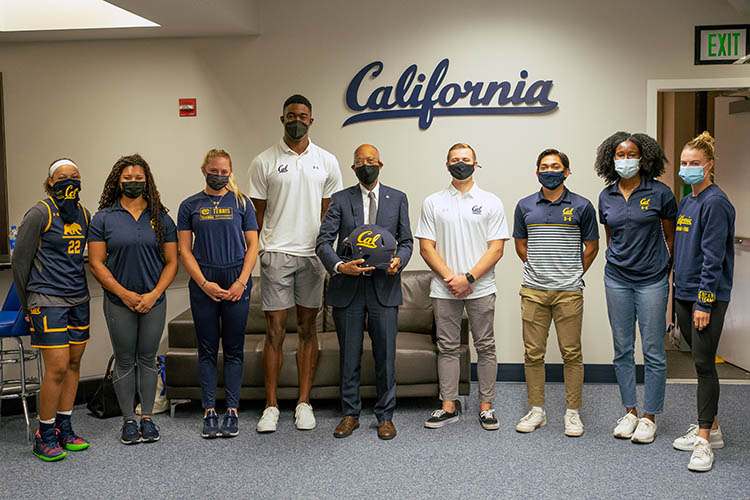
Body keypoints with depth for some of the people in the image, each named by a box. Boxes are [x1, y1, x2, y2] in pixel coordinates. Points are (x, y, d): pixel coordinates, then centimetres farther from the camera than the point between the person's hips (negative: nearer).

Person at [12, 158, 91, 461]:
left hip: (78, 300, 6)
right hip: (48, 301, -6)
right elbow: (20, 261, -5)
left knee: (74, 363, 9)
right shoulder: (39, 214, -9)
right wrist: (28, 305, 1)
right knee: (57, 368, -9)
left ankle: (64, 428, 20)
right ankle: (45, 436, 5)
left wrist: (77, 287, 18)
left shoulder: (84, 215, 9)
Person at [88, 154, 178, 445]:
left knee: (147, 358, 9)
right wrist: (125, 294, -12)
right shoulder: (104, 219, 0)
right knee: (125, 361, 6)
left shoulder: (161, 218, 4)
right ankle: (128, 421, 17)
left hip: (154, 301, 1)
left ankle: (147, 418, 19)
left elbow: (171, 262, 3)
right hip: (119, 302, -1)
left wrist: (154, 294, -10)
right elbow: (96, 264, -4)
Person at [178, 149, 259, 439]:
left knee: (234, 349, 3)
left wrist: (242, 281, -7)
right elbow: (185, 250, 3)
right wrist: (204, 283, -9)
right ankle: (209, 412, 11)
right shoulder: (190, 206, 6)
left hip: (236, 282, 0)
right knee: (207, 349, 4)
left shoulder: (241, 203, 6)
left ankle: (232, 411, 9)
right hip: (203, 283, 0)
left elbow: (252, 245, 4)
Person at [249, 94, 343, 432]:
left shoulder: (326, 161, 7)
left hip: (312, 255, 2)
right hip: (275, 254, -2)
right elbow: (256, 214, 4)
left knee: (308, 328, 7)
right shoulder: (264, 162, 2)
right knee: (275, 330, -1)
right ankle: (271, 406, 9)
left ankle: (304, 402, 16)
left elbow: (331, 212, 9)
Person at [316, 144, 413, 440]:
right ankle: (350, 414, 20)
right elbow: (323, 241, -1)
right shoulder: (340, 200, 7)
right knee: (349, 356, 7)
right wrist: (338, 266, -19)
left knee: (385, 355, 3)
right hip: (348, 288, 0)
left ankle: (385, 416, 15)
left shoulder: (398, 199, 10)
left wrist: (399, 260, -11)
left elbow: (406, 240, 11)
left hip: (384, 286, 0)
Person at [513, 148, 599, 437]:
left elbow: (591, 247, 9)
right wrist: (537, 271, 13)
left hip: (568, 292, -2)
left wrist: (573, 274, 9)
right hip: (533, 291, 2)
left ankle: (573, 413, 13)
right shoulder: (525, 206, 8)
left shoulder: (581, 206, 2)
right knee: (533, 352, 5)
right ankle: (536, 410, 17)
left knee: (571, 353, 2)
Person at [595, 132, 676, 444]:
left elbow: (670, 235, 4)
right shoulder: (606, 197, 7)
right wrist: (617, 263, 10)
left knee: (653, 351, 1)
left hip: (652, 281, -3)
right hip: (617, 280, 4)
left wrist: (663, 266, 1)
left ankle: (649, 416, 13)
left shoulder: (659, 193, -4)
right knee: (622, 350, 9)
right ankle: (629, 411, 21)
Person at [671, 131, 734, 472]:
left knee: (704, 364, -5)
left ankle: (704, 441, 2)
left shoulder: (715, 203, -12)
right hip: (684, 294, 8)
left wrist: (704, 303, -19)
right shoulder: (685, 203, 14)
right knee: (700, 362, 14)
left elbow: (713, 258, -17)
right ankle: (710, 427, 26)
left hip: (708, 297, -8)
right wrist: (678, 293, 16)